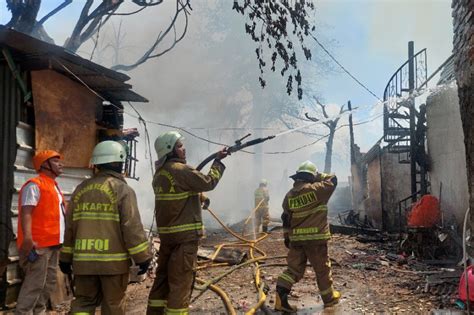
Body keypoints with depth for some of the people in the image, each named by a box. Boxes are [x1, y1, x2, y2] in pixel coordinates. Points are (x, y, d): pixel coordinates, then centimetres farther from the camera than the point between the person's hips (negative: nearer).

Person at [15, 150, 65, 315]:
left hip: (52, 243, 10)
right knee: (35, 283, -9)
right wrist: (27, 238, -31)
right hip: (38, 244, -10)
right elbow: (26, 213, -20)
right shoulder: (35, 185, -11)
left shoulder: (53, 186, 19)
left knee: (49, 282, 15)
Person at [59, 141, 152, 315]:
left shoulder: (81, 189, 9)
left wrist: (66, 257, 20)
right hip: (113, 260, -4)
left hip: (84, 260, 5)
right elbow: (132, 227, -13)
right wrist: (143, 257, -7)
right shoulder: (122, 189, -7)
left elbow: (70, 226, 13)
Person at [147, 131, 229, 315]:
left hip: (166, 234, 9)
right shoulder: (181, 170, -16)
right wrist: (218, 161, 0)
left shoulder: (159, 173, 11)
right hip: (185, 235, -8)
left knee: (163, 277, 16)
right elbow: (209, 182, -10)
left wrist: (200, 198, 12)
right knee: (181, 281, -2)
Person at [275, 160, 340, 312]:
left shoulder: (289, 195, 6)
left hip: (296, 239, 5)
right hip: (315, 238, -5)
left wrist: (287, 237, 18)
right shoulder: (315, 189, -12)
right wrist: (319, 176, 13)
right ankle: (329, 297, 27)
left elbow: (286, 219, 11)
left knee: (294, 268, 9)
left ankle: (281, 296, -6)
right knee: (322, 269, 11)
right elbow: (332, 180, 2)